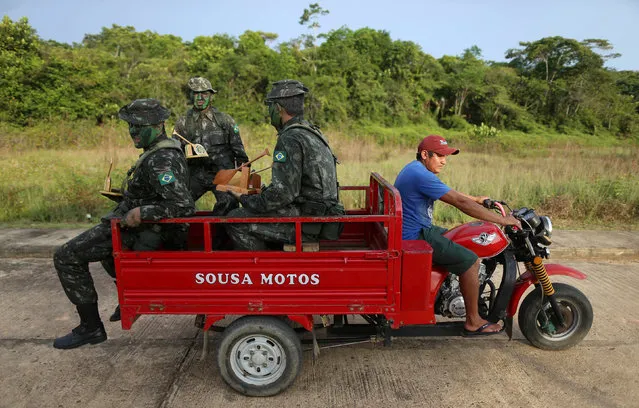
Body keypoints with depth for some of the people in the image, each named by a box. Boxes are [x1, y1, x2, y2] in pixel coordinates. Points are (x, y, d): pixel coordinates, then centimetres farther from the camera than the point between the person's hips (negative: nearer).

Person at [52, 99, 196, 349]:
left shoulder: (160, 162, -28)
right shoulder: (169, 148, 4)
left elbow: (184, 206, -37)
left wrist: (141, 213, -30)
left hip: (136, 230, -10)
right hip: (137, 221, 10)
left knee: (65, 257, -6)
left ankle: (91, 327, 1)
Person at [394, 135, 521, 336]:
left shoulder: (415, 168, 13)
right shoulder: (421, 175, -22)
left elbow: (449, 192, 25)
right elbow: (460, 202, -24)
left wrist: (477, 200, 24)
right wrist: (503, 220, -18)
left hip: (419, 230, 11)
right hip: (416, 237, -11)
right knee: (470, 260, -11)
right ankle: (473, 322, 0)